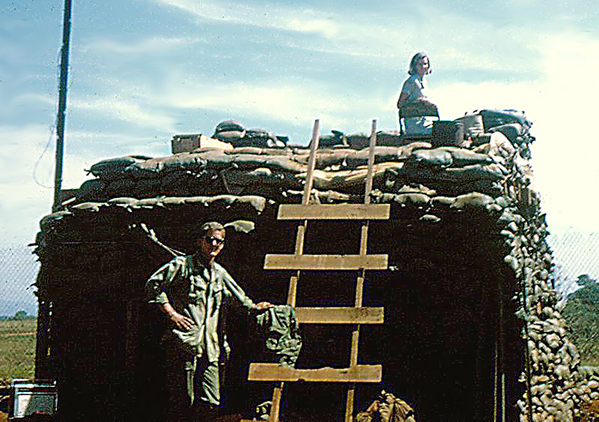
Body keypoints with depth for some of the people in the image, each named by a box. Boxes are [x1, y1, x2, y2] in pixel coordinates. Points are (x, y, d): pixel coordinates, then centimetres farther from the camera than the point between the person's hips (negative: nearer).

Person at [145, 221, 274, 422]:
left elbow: (240, 299, 39)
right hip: (184, 345, -6)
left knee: (211, 403, -2)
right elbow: (153, 285, -4)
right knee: (183, 401, -8)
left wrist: (255, 307, 29)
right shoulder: (183, 265, 2)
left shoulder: (220, 274, 21)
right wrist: (172, 313, -8)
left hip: (210, 349, 6)